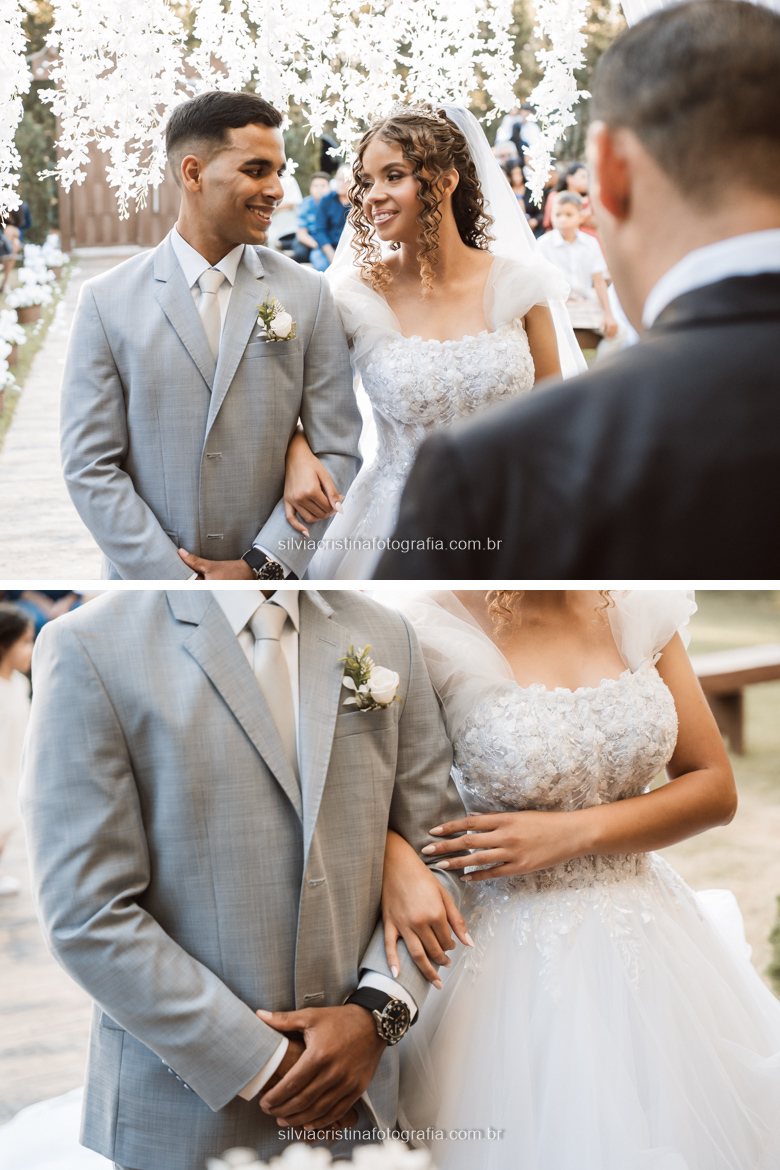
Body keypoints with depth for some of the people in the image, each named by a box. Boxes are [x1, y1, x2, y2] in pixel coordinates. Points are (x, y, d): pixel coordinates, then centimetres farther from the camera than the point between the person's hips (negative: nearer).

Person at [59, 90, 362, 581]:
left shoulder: (309, 295, 0)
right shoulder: (107, 300, -4)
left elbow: (337, 453, -2)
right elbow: (89, 466, -6)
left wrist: (261, 567, -12)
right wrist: (178, 583, -13)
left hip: (271, 579, 1)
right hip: (144, 576, -1)